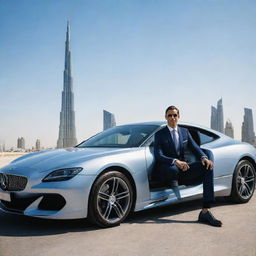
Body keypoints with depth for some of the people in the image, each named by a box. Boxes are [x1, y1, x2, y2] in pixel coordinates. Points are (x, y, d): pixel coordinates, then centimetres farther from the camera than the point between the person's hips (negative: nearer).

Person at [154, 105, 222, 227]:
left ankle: (205, 211, -26)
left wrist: (204, 157, -17)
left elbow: (195, 148, 7)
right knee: (174, 169, -41)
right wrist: (175, 161, -29)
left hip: (182, 168, 5)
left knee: (208, 166, -21)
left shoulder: (185, 132, 16)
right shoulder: (160, 134, 1)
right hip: (167, 170, -5)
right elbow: (158, 156, -11)